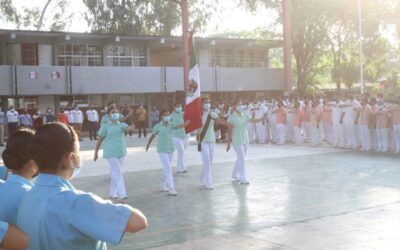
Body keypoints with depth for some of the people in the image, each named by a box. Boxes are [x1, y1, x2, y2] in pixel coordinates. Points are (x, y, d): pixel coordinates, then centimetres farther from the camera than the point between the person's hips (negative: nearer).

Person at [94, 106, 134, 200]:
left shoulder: (122, 124, 3)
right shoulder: (105, 126, -5)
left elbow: (127, 128, -20)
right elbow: (100, 140, 0)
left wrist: (131, 127, -43)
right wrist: (96, 152, 2)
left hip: (121, 152, 4)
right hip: (111, 153, -4)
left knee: (115, 173, 14)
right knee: (117, 173, -11)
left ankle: (113, 193, 27)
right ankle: (122, 194, -11)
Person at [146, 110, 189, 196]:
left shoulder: (170, 125, 0)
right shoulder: (158, 126, -7)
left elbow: (178, 126, -21)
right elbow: (152, 136, 7)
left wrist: (184, 124, -42)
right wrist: (148, 145, 20)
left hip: (171, 149, 5)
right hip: (162, 150, -5)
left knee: (167, 169, 15)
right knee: (168, 169, -11)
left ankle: (163, 186, 31)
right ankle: (171, 189, -14)